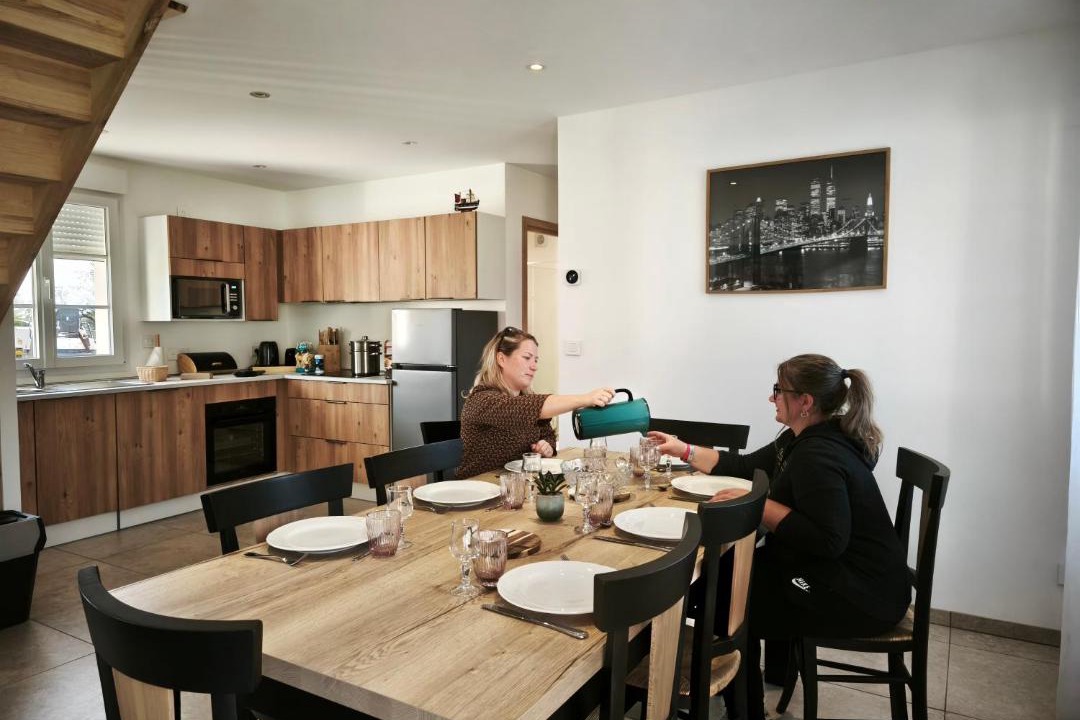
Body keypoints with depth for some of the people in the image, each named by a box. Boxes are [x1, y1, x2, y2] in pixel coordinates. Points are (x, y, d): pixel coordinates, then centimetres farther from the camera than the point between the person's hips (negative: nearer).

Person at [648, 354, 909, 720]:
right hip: (837, 573, 10)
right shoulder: (805, 439, 6)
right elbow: (748, 466, 13)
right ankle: (778, 666, 28)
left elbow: (827, 539, -32)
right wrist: (684, 450, 13)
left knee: (728, 605, -2)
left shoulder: (818, 455, -25)